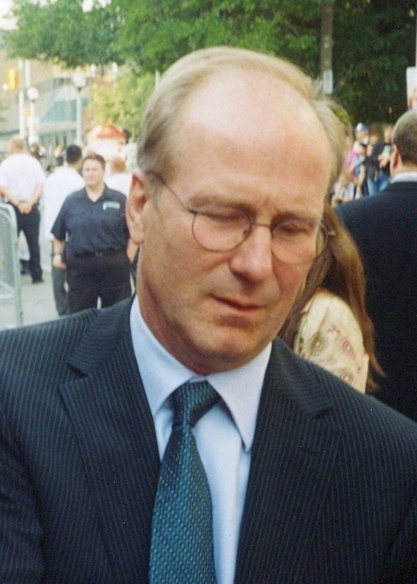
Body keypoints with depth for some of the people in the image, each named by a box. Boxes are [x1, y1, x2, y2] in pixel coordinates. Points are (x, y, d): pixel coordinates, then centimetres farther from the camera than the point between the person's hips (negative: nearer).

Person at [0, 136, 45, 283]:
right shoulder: (34, 162, 2)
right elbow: (40, 185, -4)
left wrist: (18, 204, -12)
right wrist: (30, 203, -10)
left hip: (13, 207, -2)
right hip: (32, 208, 2)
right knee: (34, 242, 9)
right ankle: (36, 275, 10)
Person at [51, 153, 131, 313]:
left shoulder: (119, 200, 2)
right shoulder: (71, 201, 8)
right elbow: (59, 234, 16)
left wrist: (128, 257, -5)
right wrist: (57, 254, 5)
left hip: (114, 266, -1)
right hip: (80, 268, 2)